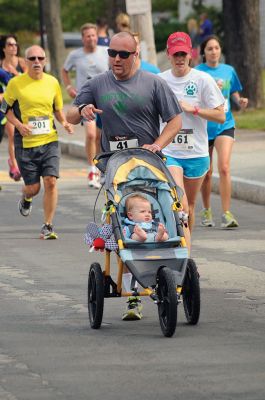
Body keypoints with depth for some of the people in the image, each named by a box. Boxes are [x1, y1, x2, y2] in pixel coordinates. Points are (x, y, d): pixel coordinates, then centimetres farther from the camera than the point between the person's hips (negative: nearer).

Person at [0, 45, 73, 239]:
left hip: (50, 141, 2)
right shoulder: (16, 83, -5)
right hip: (25, 143, -2)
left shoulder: (52, 82, 4)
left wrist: (65, 123, -3)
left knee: (51, 181, -12)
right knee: (33, 188, 2)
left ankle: (48, 226, 0)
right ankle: (26, 199, 42)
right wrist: (19, 125, -12)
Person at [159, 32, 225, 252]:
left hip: (196, 153, 0)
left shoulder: (203, 80, -3)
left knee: (189, 207, 13)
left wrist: (192, 109, -15)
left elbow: (220, 116, -5)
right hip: (168, 152, 0)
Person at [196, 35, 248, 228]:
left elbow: (234, 93, 16)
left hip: (225, 124, 1)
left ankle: (227, 214, -15)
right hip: (203, 124, -1)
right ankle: (206, 211, 27)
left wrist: (240, 101, -4)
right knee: (206, 173, 8)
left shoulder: (229, 71, 5)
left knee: (224, 167, -16)